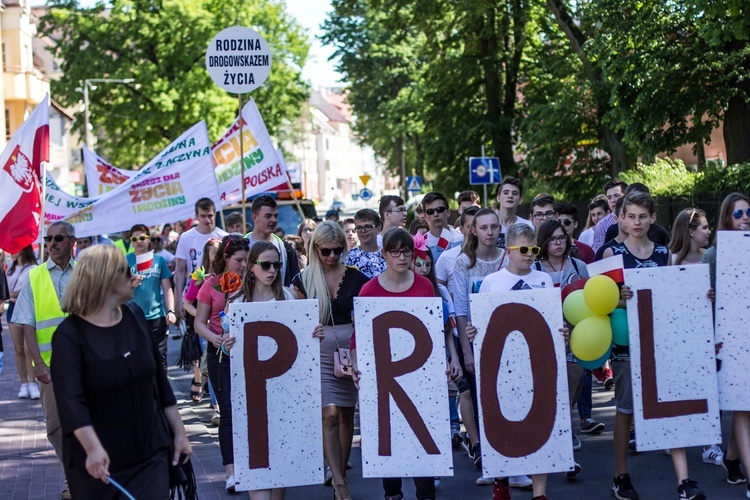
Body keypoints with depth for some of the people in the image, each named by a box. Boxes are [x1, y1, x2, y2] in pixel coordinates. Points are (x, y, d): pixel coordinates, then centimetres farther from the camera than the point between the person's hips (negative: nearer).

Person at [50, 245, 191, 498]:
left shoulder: (134, 317, 6)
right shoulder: (70, 334, -12)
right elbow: (71, 399, -25)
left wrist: (179, 432, 11)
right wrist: (93, 448, -39)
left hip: (151, 454, 4)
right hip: (100, 463, -4)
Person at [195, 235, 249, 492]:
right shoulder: (211, 285, -1)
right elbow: (199, 323, 1)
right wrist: (215, 338, -18)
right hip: (221, 353, -1)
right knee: (228, 410, -3)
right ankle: (231, 471, -2)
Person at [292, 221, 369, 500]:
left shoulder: (355, 277, 3)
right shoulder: (304, 279, 0)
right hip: (319, 353, -2)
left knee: (346, 414, 8)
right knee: (329, 415, -10)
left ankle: (340, 474, 21)